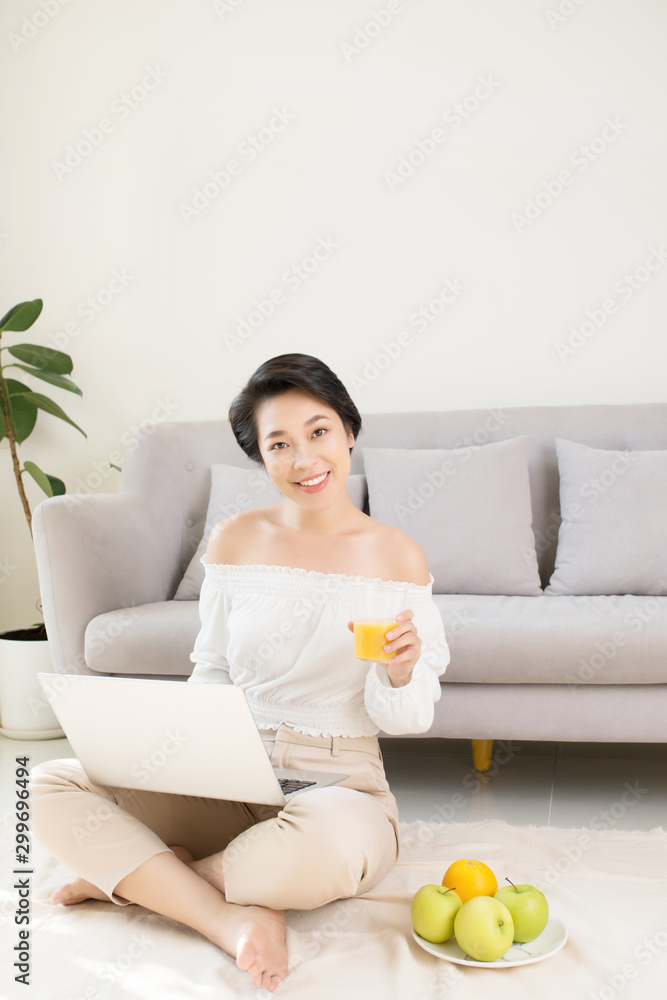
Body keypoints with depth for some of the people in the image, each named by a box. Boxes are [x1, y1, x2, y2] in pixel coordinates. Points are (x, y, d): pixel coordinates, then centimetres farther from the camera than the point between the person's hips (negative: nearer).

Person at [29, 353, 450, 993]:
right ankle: (231, 920, -21)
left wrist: (398, 673, -23)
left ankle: (136, 875, -12)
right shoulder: (235, 541, 4)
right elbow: (211, 672, 11)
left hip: (341, 783, -2)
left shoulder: (398, 557, -4)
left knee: (325, 844, -40)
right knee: (49, 787, -16)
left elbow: (405, 718, 0)